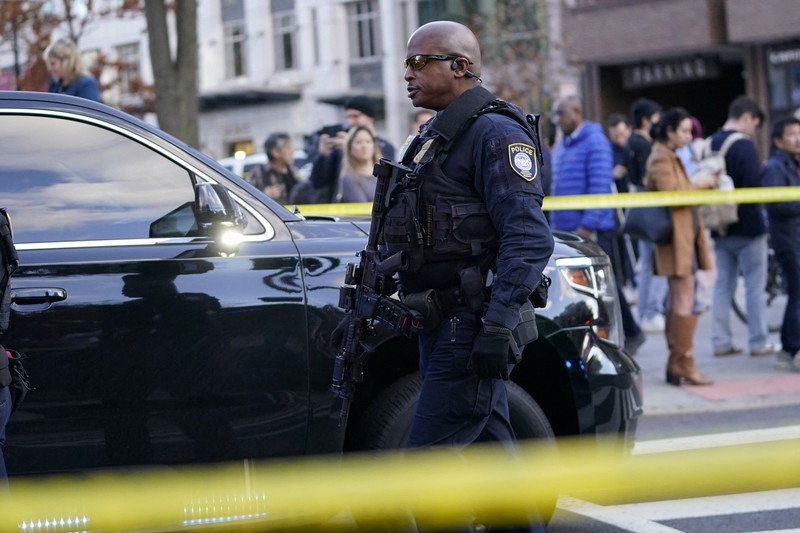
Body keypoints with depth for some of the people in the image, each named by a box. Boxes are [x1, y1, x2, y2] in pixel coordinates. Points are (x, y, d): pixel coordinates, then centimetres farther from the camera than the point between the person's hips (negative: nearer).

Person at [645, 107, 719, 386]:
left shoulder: (672, 157, 20)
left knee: (677, 302, 11)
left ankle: (675, 364, 14)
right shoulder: (661, 159, -12)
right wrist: (702, 184, -15)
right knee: (685, 302, -11)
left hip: (685, 238, 11)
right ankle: (685, 365, -9)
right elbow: (672, 194, -23)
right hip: (676, 238, -11)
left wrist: (705, 182, 6)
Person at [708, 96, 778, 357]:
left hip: (721, 228, 7)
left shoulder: (710, 145, 7)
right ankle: (759, 343, 4)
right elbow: (755, 185, -22)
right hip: (748, 227, -7)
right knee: (755, 286, 1)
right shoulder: (744, 145, -17)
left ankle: (721, 341, 10)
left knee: (722, 285, 10)